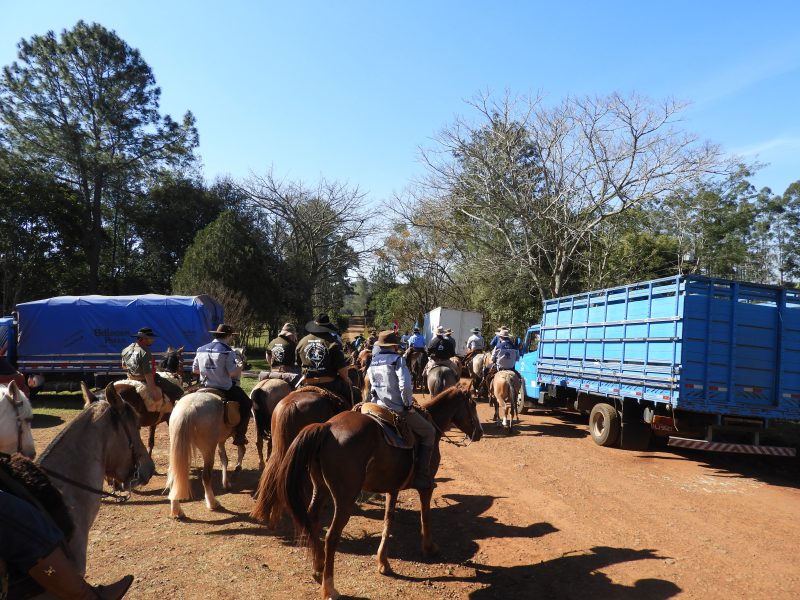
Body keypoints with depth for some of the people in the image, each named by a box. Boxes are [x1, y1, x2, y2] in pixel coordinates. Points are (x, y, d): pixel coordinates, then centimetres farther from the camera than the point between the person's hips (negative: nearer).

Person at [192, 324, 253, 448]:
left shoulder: (201, 350, 5)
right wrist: (239, 366, 1)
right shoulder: (227, 351, -14)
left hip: (205, 389, 6)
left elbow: (194, 370, 12)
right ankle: (239, 436, 6)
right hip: (225, 390, -6)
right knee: (247, 404, 12)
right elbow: (233, 373, -19)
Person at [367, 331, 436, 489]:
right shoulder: (397, 359, -11)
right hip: (398, 410, -7)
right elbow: (405, 386, -22)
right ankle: (422, 476, -3)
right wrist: (409, 406, -10)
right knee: (429, 432, 4)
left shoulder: (373, 362, 10)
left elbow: (372, 388, 13)